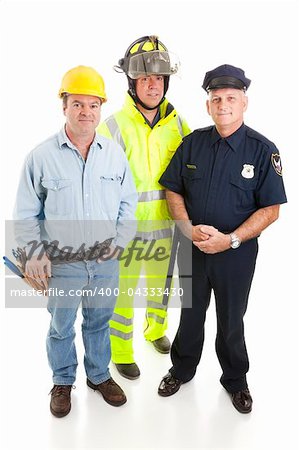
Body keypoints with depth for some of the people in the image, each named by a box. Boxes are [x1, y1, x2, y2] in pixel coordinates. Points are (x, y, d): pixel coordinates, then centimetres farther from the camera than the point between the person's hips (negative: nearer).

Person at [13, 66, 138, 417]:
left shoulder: (115, 153, -2)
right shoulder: (41, 156, -9)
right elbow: (27, 212, -3)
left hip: (106, 261, 2)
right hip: (63, 263, -2)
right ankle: (63, 382, 39)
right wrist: (34, 252, -11)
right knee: (61, 327, 15)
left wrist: (120, 239, -4)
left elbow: (129, 202, 7)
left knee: (99, 323, 20)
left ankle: (99, 375, 42)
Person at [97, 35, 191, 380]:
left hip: (164, 225, 4)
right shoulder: (113, 126, -13)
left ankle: (155, 330, 49)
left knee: (160, 285, 22)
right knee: (122, 292, 8)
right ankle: (121, 352, 30)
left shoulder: (177, 125, 0)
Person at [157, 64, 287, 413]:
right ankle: (182, 369, 43)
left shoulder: (263, 150, -10)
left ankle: (235, 380, 39)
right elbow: (173, 190, 3)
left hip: (236, 253, -2)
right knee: (191, 314, 20)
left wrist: (230, 240, -20)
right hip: (192, 249, 2)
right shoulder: (193, 143, -2)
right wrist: (189, 228, -13)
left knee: (231, 321, 15)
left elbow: (271, 209, -11)